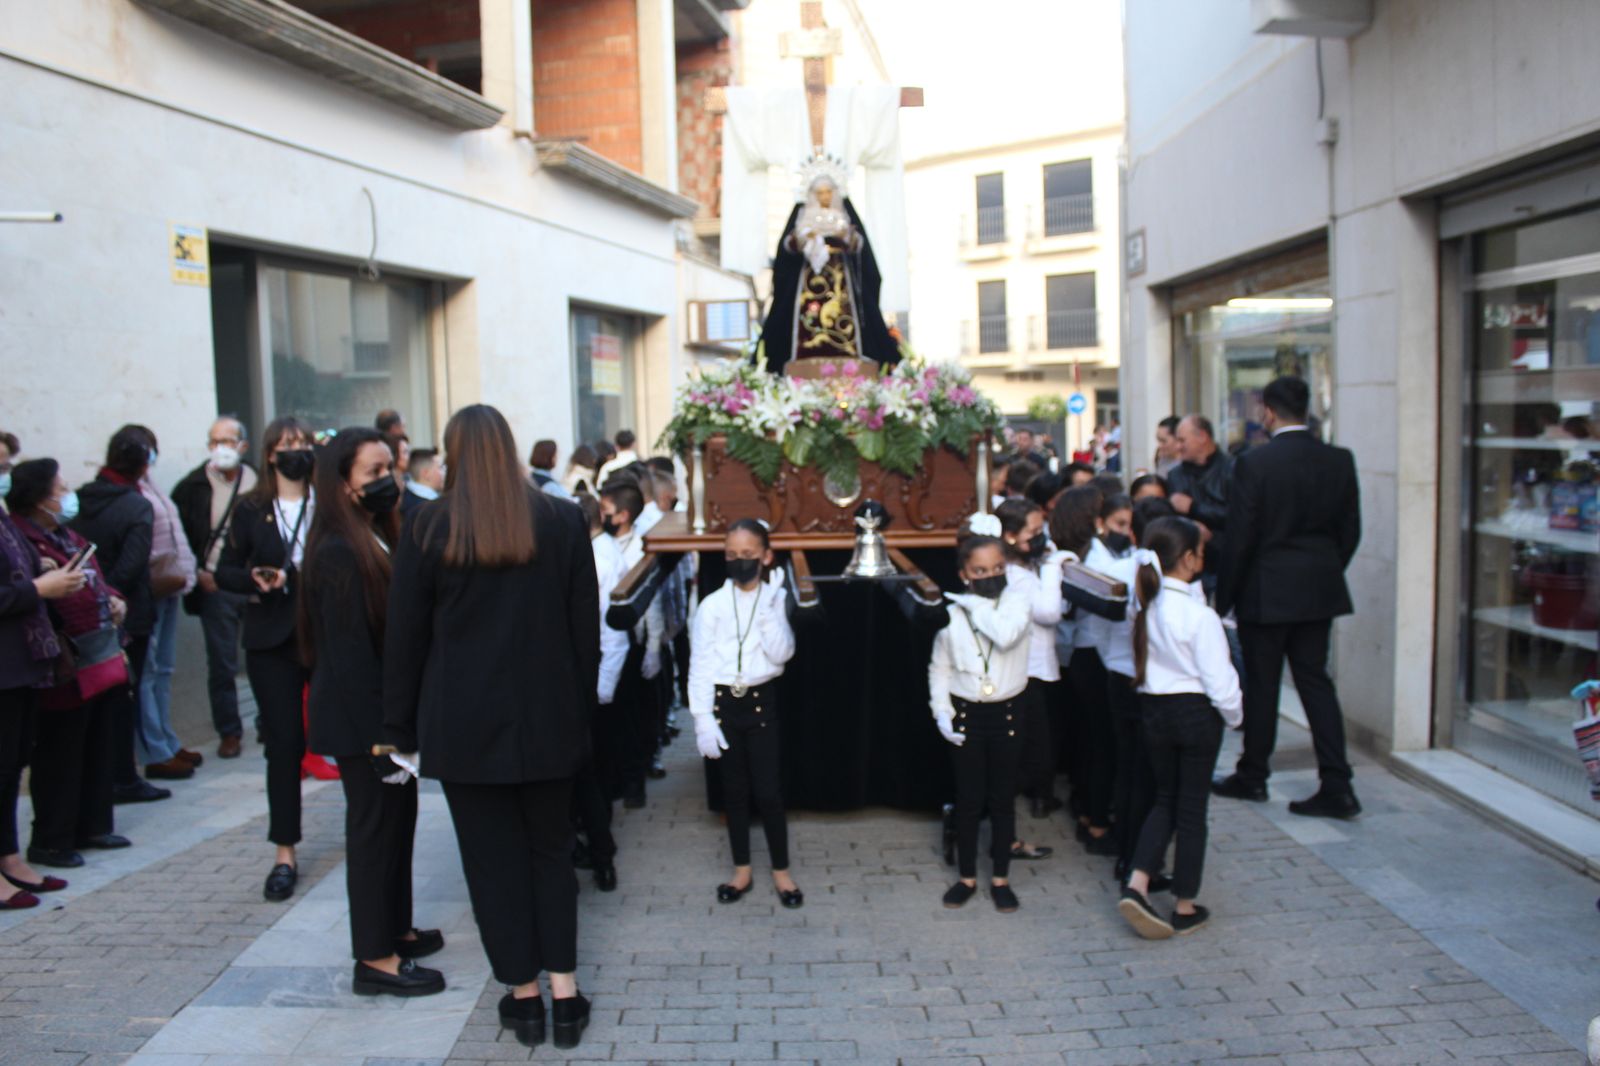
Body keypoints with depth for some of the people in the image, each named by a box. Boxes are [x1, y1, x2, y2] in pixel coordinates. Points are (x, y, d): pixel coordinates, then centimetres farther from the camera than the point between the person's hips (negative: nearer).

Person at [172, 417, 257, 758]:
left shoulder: (260, 484, 0)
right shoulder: (193, 486, 3)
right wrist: (197, 574, -1)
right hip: (214, 588, 1)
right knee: (221, 664, 5)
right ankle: (229, 731, 15)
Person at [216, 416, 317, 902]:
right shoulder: (251, 509, 4)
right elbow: (225, 571, 7)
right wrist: (255, 580, -12)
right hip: (273, 641, 1)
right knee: (284, 744, 4)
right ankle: (285, 854, 14)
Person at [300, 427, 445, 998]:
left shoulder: (380, 537, 10)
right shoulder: (338, 553, -18)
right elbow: (349, 650, -21)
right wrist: (380, 732, -21)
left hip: (388, 706, 9)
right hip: (360, 714, -9)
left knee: (397, 812, 17)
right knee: (375, 822, 0)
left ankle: (394, 929, 32)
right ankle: (375, 960, 12)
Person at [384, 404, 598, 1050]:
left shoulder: (429, 529, -7)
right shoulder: (561, 520, -1)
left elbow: (405, 634, -3)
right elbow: (586, 625, 2)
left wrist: (401, 724, 6)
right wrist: (580, 706, 11)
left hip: (465, 723, -2)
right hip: (548, 717, 2)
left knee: (494, 856, 10)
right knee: (550, 850, 15)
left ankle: (525, 995, 17)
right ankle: (564, 994, 13)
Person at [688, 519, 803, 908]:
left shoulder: (777, 599, -3)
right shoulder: (712, 604, -5)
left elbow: (782, 654, -12)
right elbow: (700, 666, -5)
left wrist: (769, 608, -19)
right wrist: (703, 719, -9)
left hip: (762, 700, -1)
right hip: (723, 702, 1)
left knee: (768, 790, 1)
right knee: (734, 790, 10)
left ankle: (781, 872, 17)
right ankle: (742, 871, 24)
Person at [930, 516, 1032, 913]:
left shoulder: (1016, 599, -7)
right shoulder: (952, 612, -6)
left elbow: (1007, 634, -29)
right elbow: (939, 667, 3)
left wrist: (975, 604, -19)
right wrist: (941, 712, -5)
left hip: (1007, 712, 0)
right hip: (966, 714, 0)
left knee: (1003, 799, 11)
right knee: (968, 799, 10)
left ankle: (1000, 878, 26)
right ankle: (967, 877, 25)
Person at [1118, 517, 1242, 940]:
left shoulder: (1145, 607, -4)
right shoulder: (1198, 615, -20)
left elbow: (1141, 662, 2)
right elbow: (1218, 679, -15)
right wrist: (1234, 714, 3)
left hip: (1154, 710, 5)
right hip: (1196, 713, -5)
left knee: (1165, 799, 18)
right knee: (1192, 806, 8)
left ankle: (1136, 885, 4)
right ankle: (1185, 908, 18)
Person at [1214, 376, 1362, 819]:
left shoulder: (1254, 463, -14)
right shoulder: (1339, 461, 0)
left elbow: (1240, 537, -12)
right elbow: (1349, 532, 6)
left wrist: (1224, 596, -3)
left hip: (1266, 591, -4)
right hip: (1319, 590, 5)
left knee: (1262, 686, 8)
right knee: (1315, 681, 10)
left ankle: (1252, 776, 22)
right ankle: (1337, 786, 7)